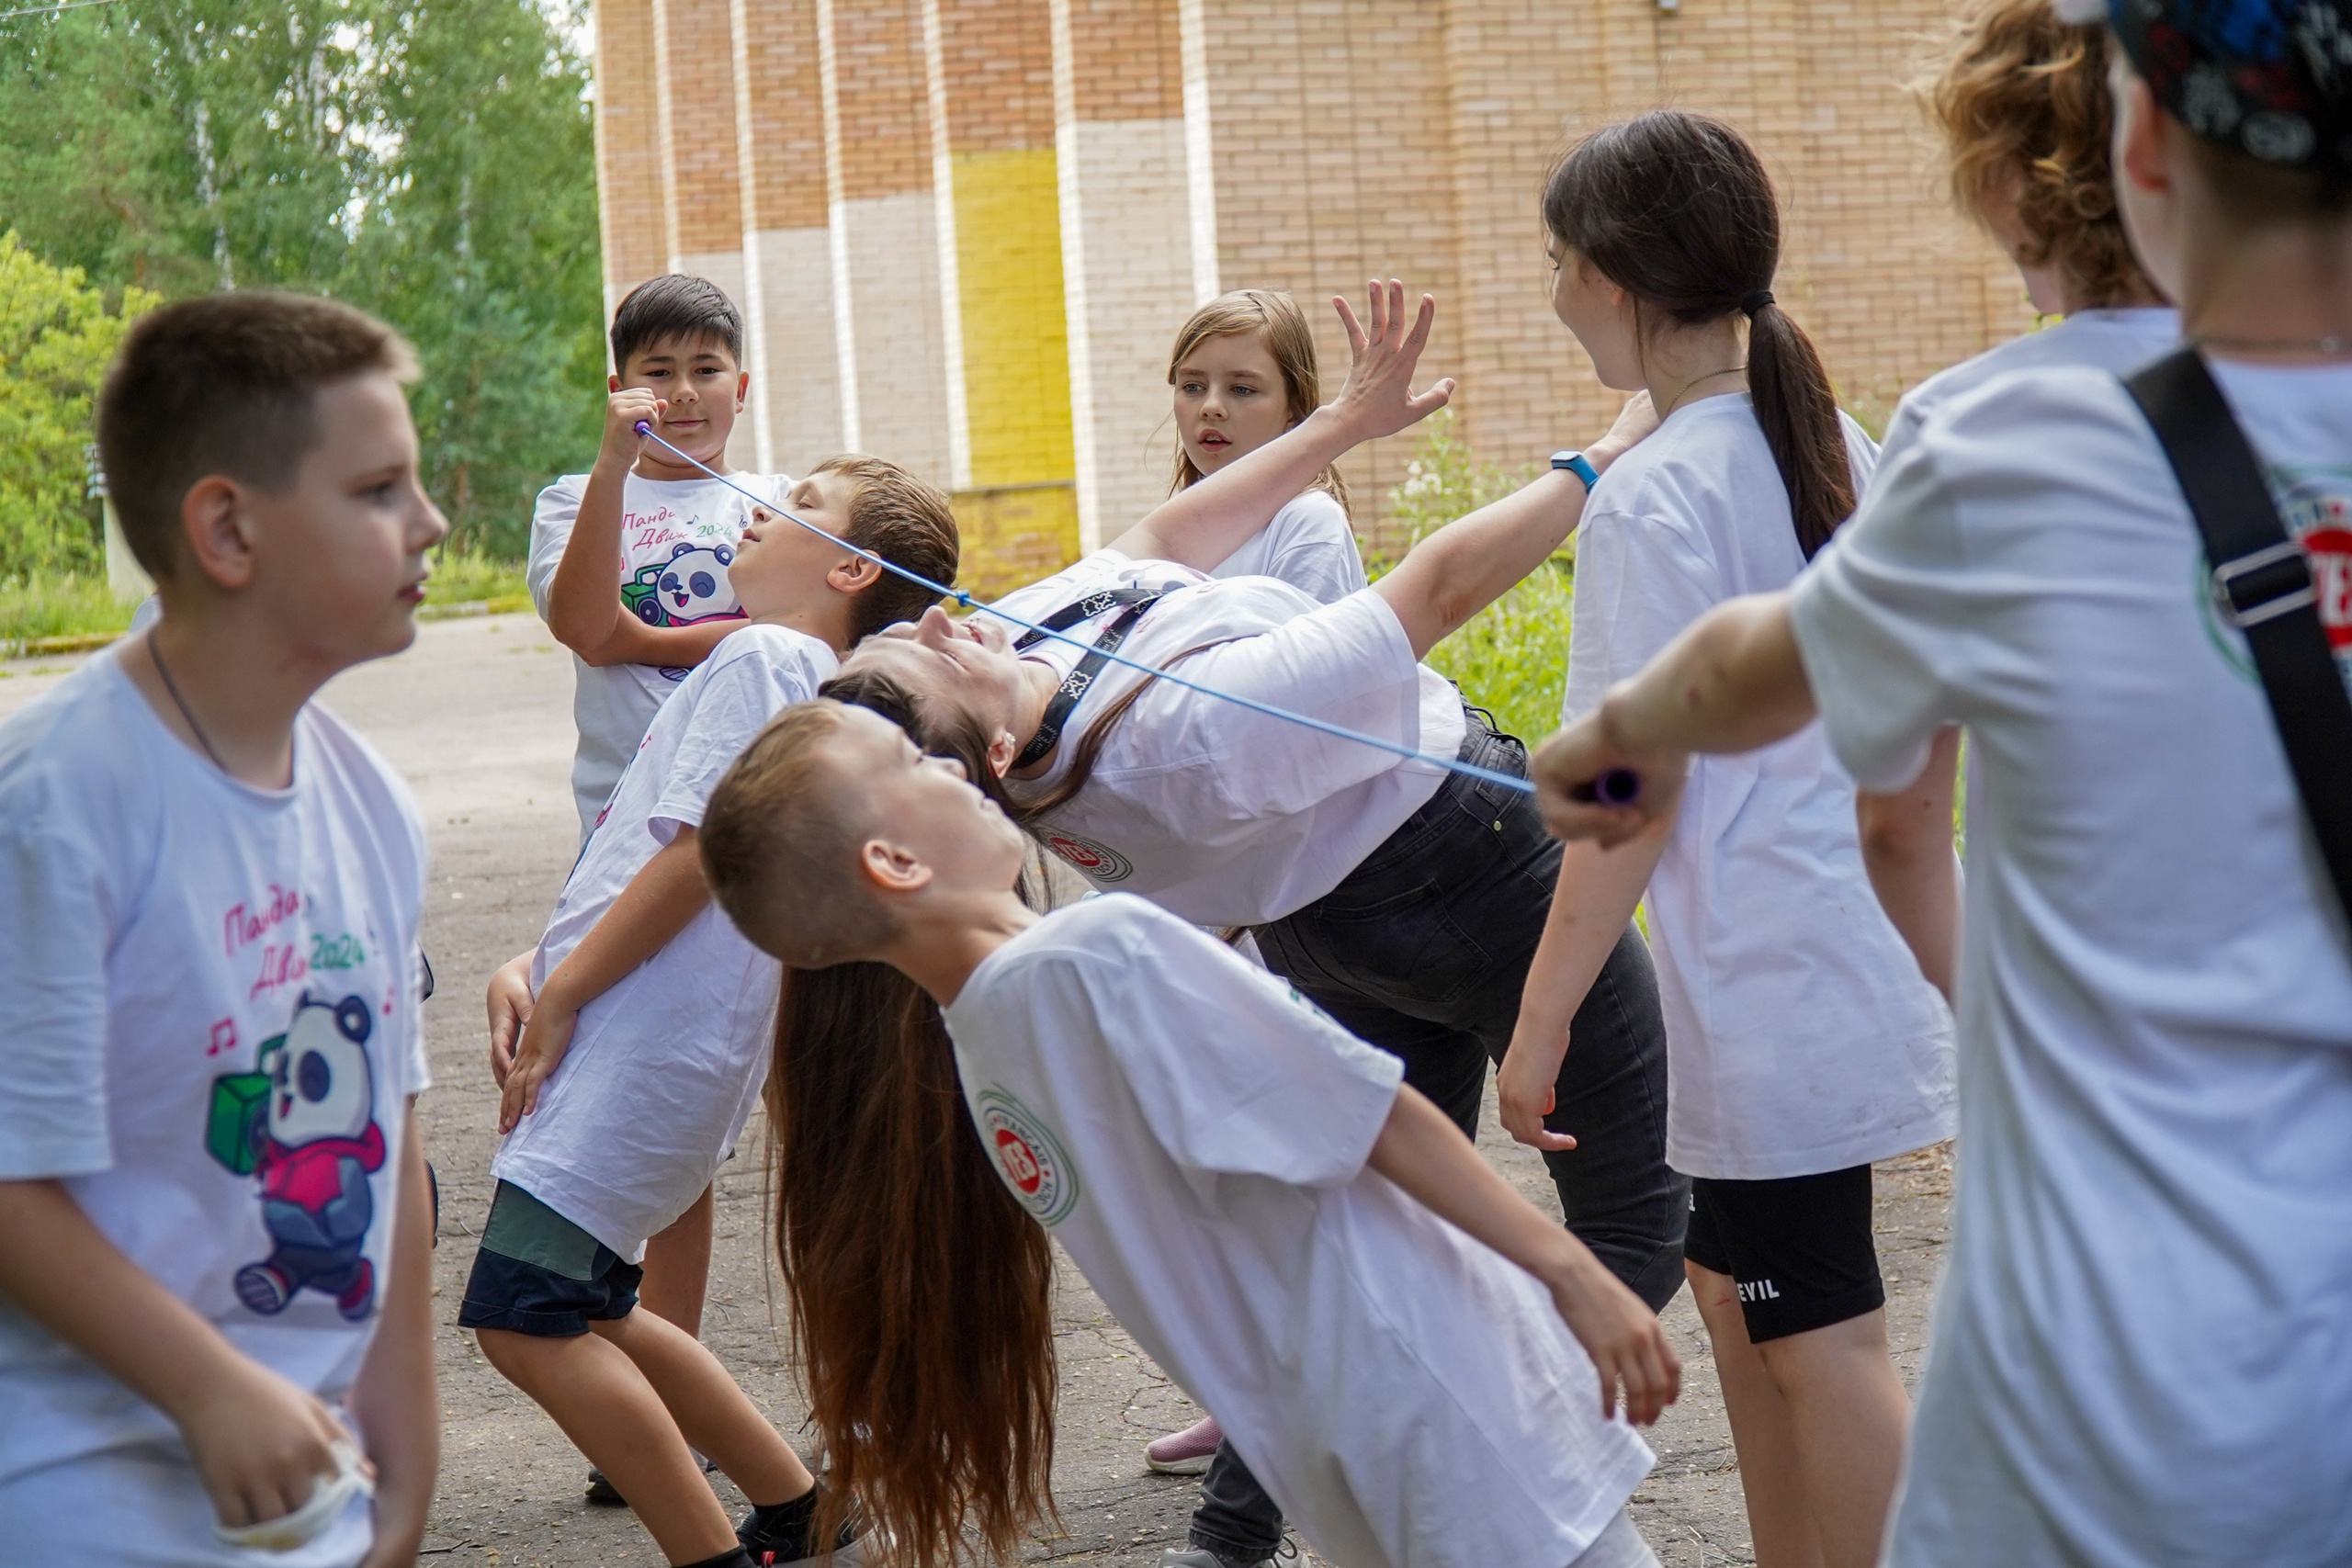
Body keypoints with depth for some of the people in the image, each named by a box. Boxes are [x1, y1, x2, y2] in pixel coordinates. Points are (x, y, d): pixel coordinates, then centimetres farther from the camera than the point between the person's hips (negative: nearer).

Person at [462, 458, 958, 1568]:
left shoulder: (763, 656, -9)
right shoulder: (812, 680, 22)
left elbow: (701, 850, -17)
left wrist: (560, 994, -13)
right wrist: (537, 968, 15)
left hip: (640, 1047, -10)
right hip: (637, 1043, 10)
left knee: (526, 1321, -12)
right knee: (579, 1315, 17)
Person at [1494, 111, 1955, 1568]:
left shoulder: (1652, 496, -16)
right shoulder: (1841, 446, 8)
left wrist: (1544, 1015, -12)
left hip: (1770, 979, -9)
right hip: (1858, 932, 9)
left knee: (1820, 1340, -2)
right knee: (1735, 1285, 19)